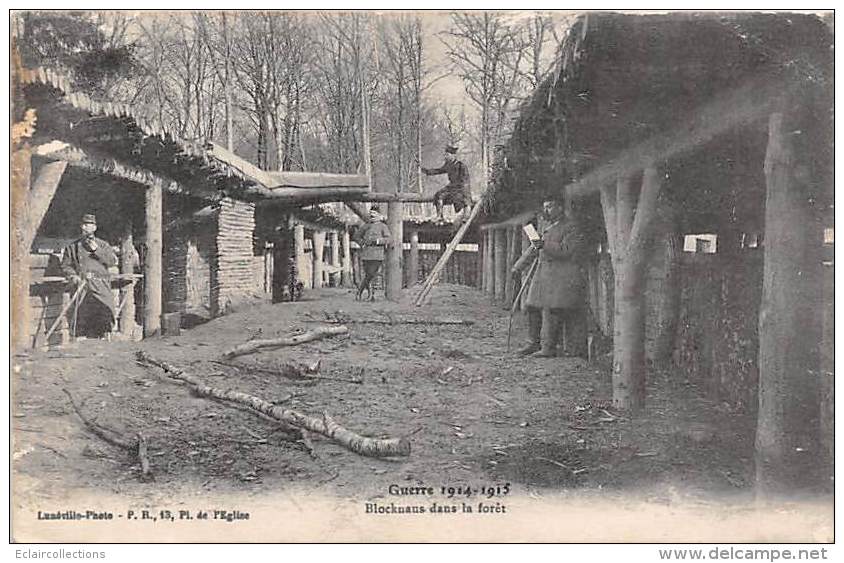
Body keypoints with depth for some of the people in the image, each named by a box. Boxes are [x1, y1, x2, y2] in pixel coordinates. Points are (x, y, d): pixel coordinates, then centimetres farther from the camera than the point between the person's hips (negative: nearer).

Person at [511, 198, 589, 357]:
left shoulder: (571, 227, -6)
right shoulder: (547, 227, 20)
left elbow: (566, 250, -17)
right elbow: (533, 248, 25)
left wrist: (545, 245, -23)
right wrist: (519, 266, 23)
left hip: (563, 274, -8)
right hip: (543, 273, 8)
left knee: (553, 310, -11)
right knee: (534, 307, 6)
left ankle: (549, 347, -8)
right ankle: (534, 343, 15)